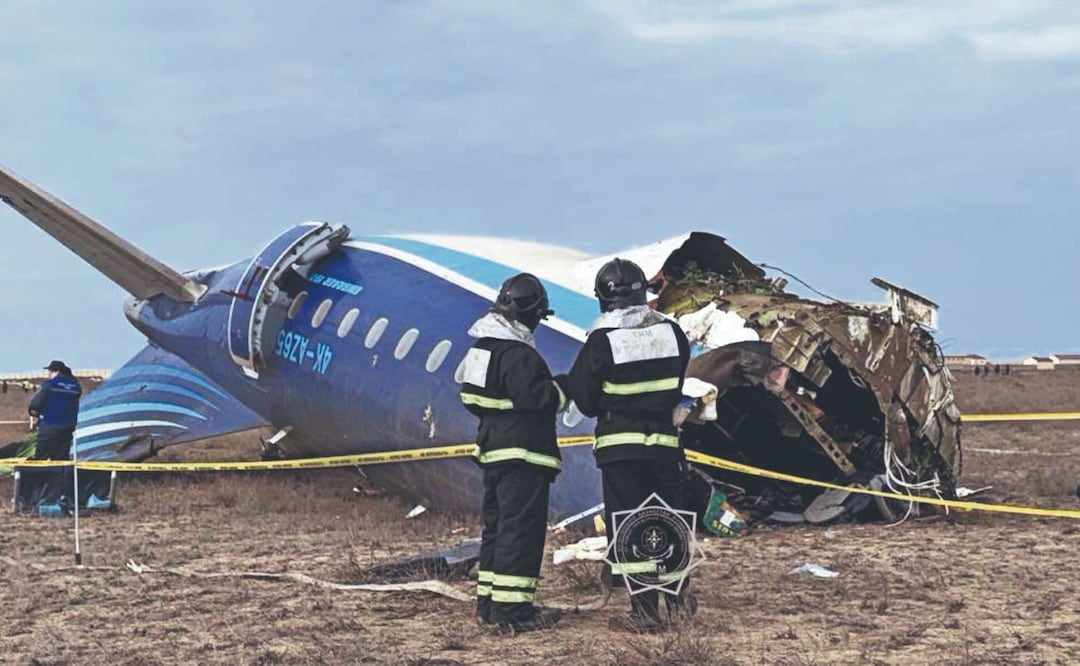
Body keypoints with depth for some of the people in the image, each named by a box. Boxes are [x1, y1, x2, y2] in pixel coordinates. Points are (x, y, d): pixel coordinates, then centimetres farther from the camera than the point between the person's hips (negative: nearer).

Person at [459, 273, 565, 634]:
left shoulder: (482, 347, 11)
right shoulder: (519, 355, -20)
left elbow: (471, 398, 18)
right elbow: (541, 400, -24)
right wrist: (563, 389, -6)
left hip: (493, 451, 10)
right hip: (523, 455, -10)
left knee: (496, 524, 16)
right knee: (521, 529, -7)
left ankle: (488, 602, 22)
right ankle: (512, 608, -8)